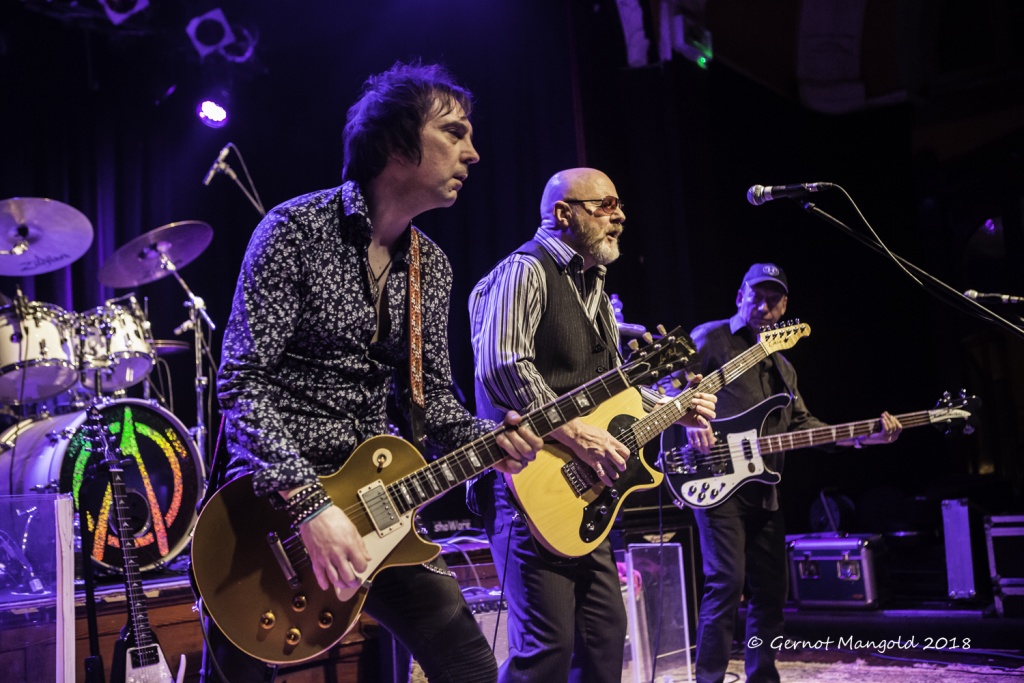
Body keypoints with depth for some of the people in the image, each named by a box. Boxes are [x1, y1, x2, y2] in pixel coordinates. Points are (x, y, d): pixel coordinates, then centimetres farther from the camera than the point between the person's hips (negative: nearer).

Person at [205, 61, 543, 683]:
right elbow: (240, 382, -17)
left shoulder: (431, 266, 8)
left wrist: (486, 439, -9)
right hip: (275, 499, -5)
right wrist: (308, 501, -26)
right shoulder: (298, 230, -12)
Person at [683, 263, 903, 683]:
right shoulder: (710, 338, -1)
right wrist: (691, 422, -25)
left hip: (763, 491, 8)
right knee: (727, 581, -15)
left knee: (771, 589, 10)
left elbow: (802, 425, 17)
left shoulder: (782, 367, 22)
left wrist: (863, 436, 7)